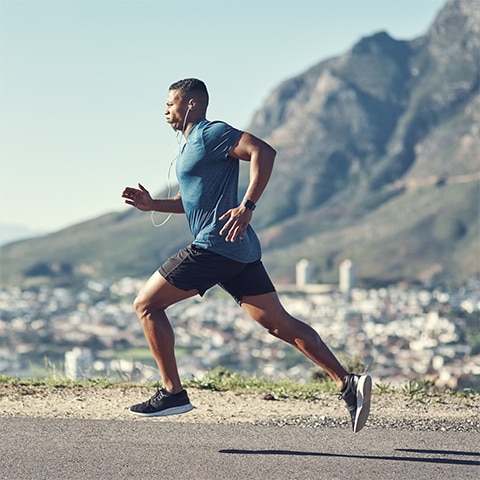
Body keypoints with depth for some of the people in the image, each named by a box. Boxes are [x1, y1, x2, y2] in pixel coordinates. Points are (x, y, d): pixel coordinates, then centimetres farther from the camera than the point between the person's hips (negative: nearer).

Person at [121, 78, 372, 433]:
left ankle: (172, 392, -1)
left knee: (147, 304, -1)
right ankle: (348, 383, -2)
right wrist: (152, 204, 20)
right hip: (239, 251, 10)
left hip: (215, 245, -10)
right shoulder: (192, 144, 24)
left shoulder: (210, 134, -6)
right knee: (279, 323, 5)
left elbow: (263, 151, -20)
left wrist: (247, 206, -25)